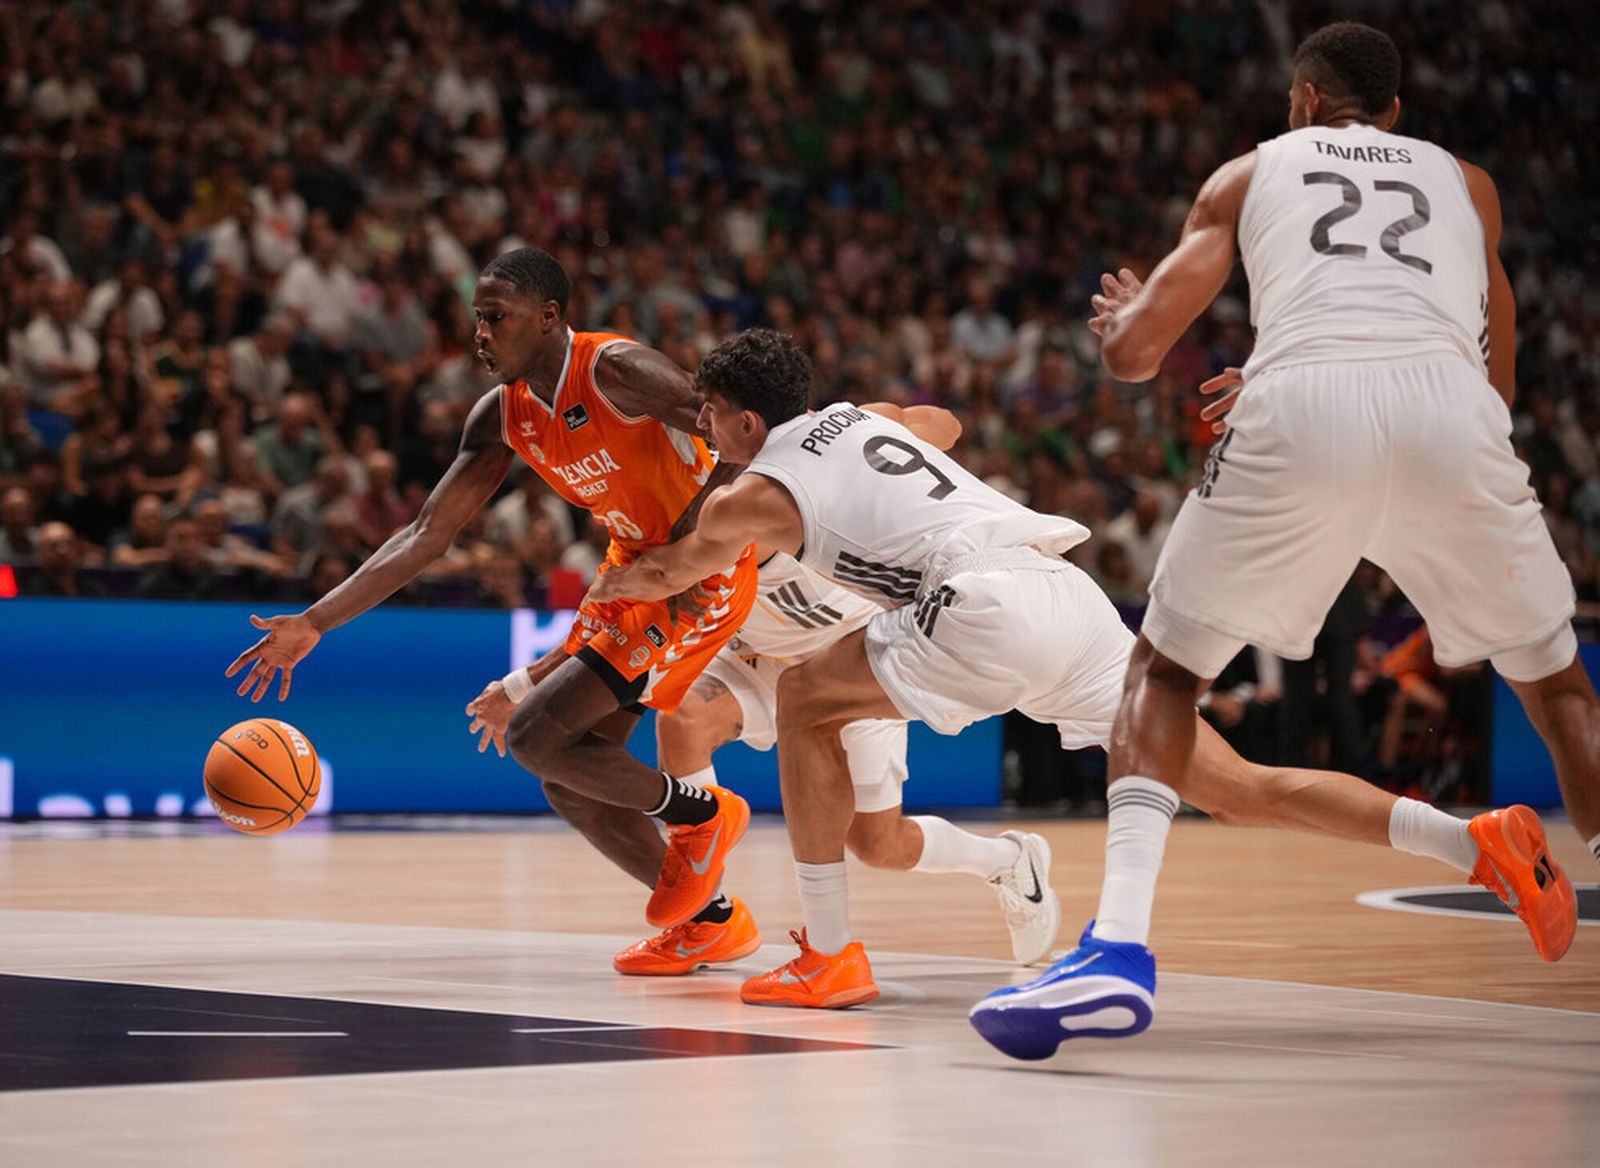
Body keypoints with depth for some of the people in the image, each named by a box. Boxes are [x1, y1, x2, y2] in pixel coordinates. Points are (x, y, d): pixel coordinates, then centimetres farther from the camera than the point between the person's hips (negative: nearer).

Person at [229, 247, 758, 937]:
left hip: (699, 577, -9)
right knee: (570, 785, 8)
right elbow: (426, 536, 3)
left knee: (535, 734, -17)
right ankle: (709, 920, 20)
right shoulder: (502, 417, 1)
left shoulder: (616, 371, -21)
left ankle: (699, 813, 3)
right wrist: (314, 624, -3)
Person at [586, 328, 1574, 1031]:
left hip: (991, 602, -7)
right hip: (1073, 592, 7)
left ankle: (830, 956, 8)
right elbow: (943, 424, 53)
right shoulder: (859, 417, 28)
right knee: (1242, 790, 3)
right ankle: (1478, 843, -12)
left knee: (808, 703, 11)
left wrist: (609, 584, 52)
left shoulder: (755, 495, 11)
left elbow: (663, 576, 32)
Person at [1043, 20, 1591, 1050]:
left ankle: (1120, 941, -2)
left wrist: (1119, 318, 46)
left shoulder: (1251, 172, 28)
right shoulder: (1467, 181, 34)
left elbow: (1134, 352, 21)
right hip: (1453, 413, 1)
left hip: (1302, 412, -1)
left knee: (1165, 669, 17)